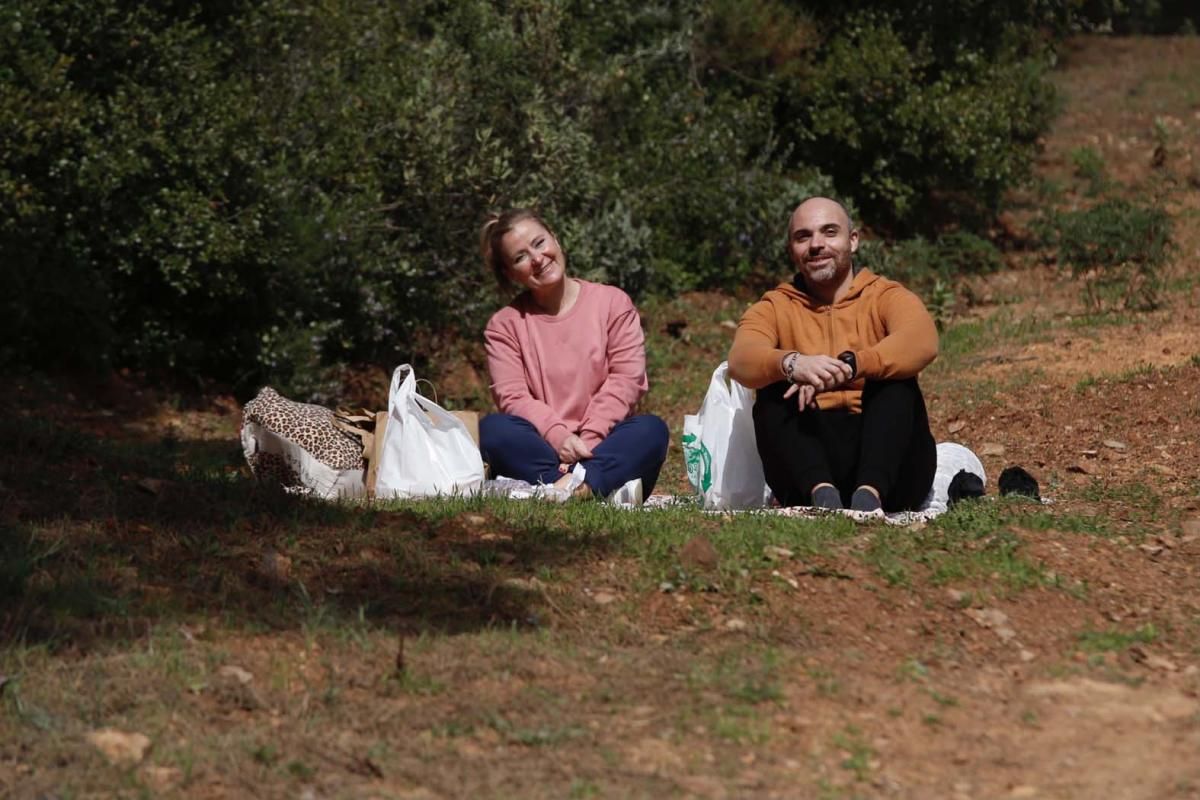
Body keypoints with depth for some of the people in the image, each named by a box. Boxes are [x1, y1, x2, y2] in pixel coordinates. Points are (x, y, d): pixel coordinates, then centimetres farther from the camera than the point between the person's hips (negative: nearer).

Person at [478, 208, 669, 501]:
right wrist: (558, 436, -23)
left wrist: (586, 441, -17)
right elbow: (512, 396, -4)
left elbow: (626, 379, -3)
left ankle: (577, 483, -51)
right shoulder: (504, 324, 8)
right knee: (492, 429, -29)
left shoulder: (613, 302, 7)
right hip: (542, 448, 0)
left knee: (652, 429, -29)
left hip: (601, 446, 0)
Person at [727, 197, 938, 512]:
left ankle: (870, 492, -43)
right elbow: (741, 360, -11)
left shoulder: (887, 297, 8)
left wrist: (848, 366, -34)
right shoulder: (774, 308, 13)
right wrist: (791, 364, -35)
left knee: (895, 379, -23)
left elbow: (923, 341, -17)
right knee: (773, 392, -20)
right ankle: (821, 491, -42)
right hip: (810, 465, 1)